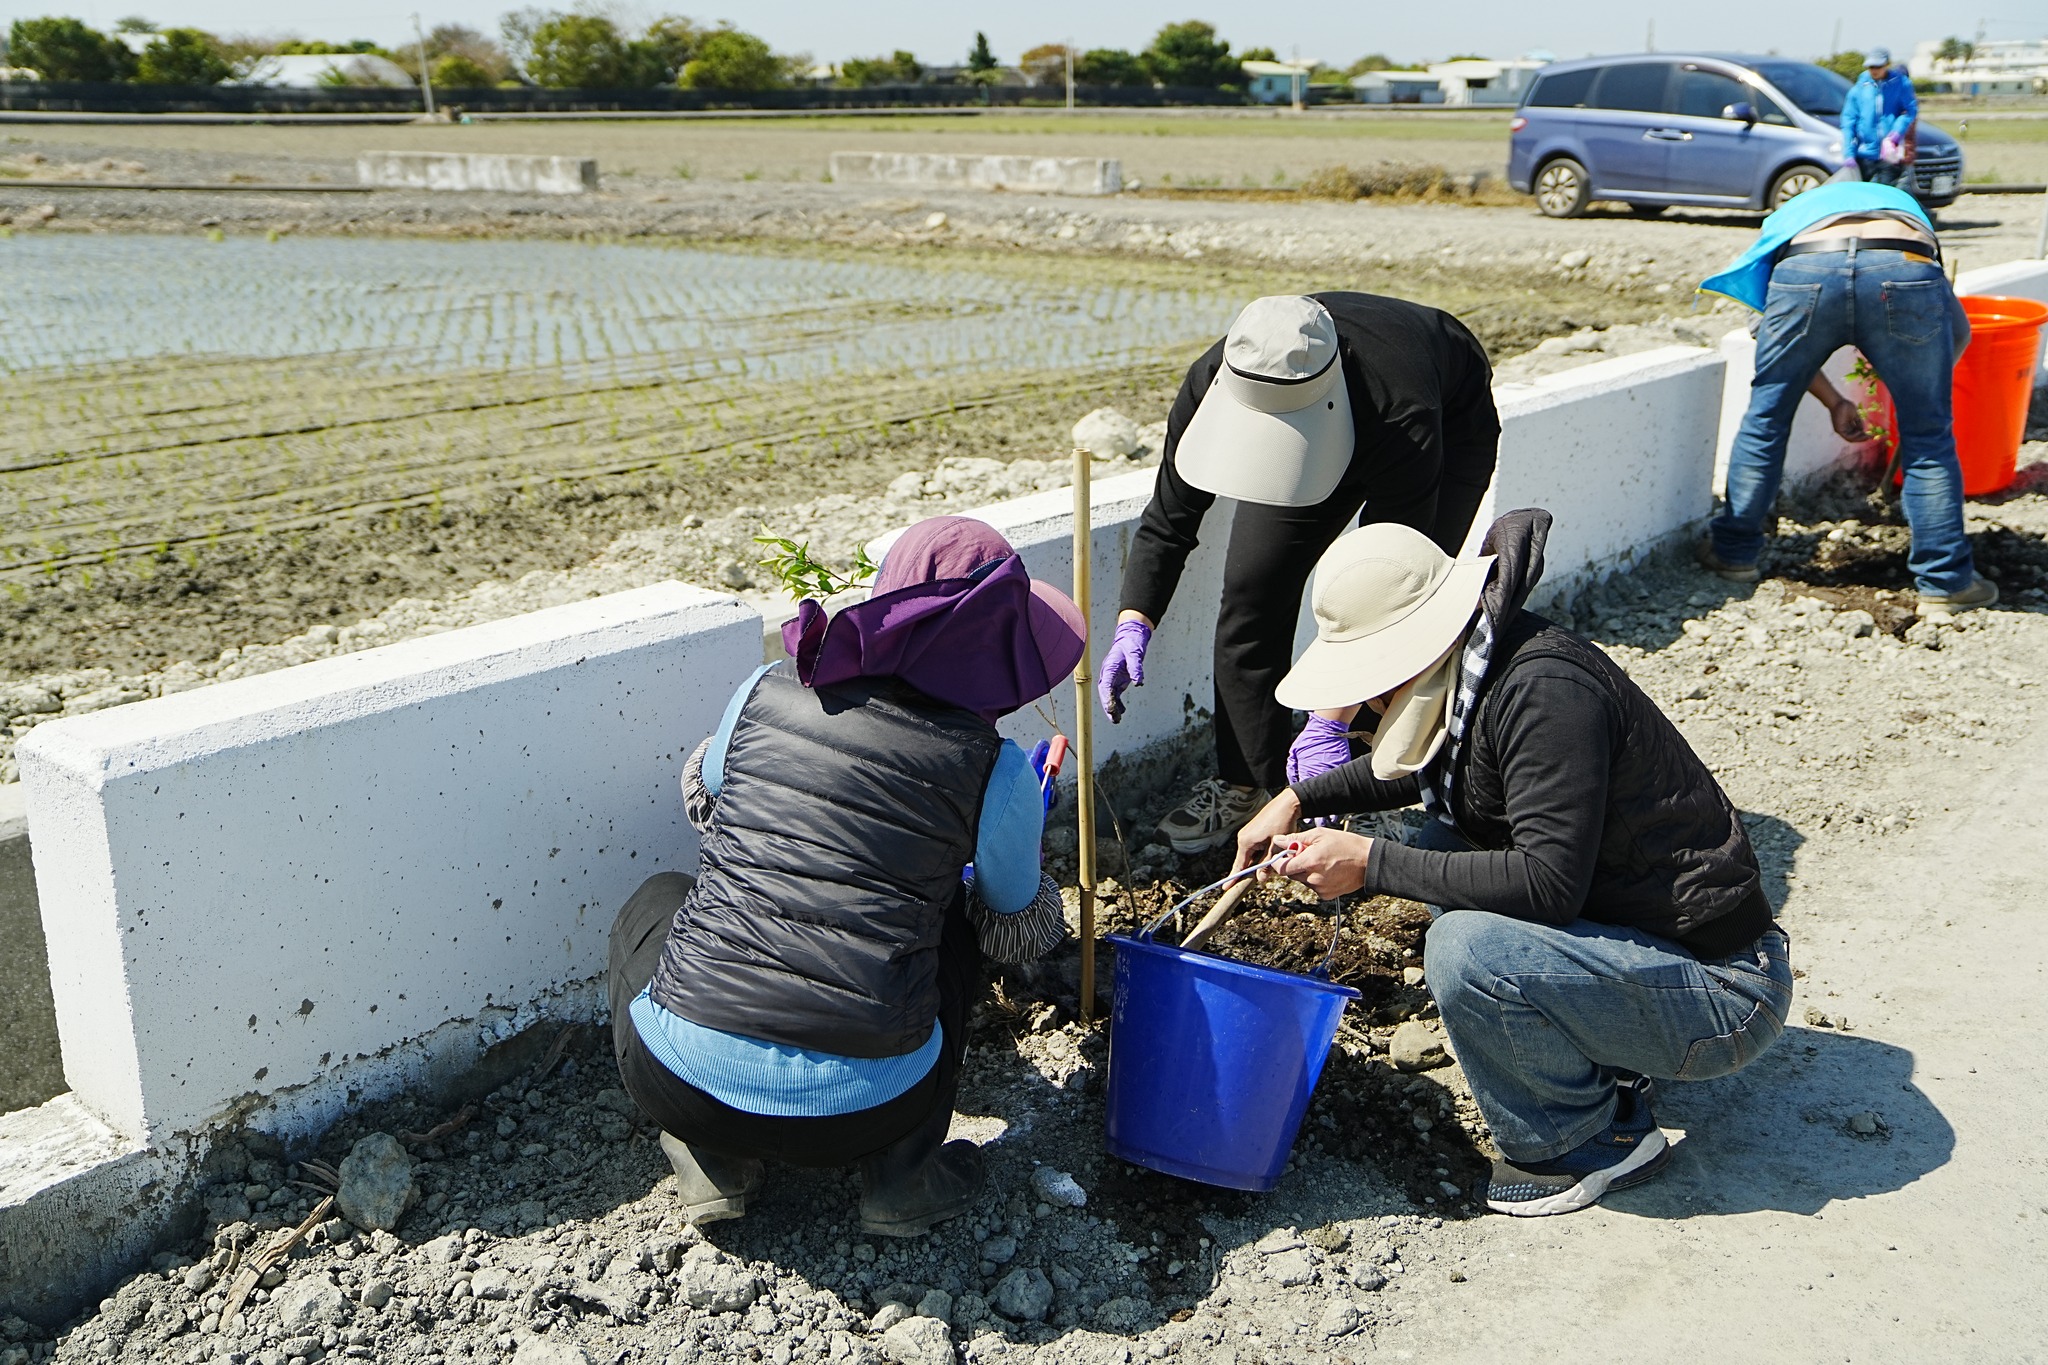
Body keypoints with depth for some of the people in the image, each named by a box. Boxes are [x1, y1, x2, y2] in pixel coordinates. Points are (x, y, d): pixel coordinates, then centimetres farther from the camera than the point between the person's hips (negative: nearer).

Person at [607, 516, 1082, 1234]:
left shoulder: (766, 690, 4)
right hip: (861, 1108, -1)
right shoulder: (995, 769, -2)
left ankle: (713, 1162, 19)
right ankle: (903, 1176, 19)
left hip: (681, 1082, 1)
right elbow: (1021, 932, 16)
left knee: (655, 902, 33)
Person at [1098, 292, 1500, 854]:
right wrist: (1133, 624, -35)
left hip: (1452, 424, -4)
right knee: (1254, 588, -6)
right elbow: (1167, 523, -20)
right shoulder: (1212, 382, -33)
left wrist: (1330, 722, -41)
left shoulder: (1403, 420, -46)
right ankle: (1243, 781, 7)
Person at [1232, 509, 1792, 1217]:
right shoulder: (1473, 667, 4)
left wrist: (1372, 864, -24)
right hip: (1632, 933, 10)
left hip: (1722, 996, -10)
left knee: (1466, 950, -28)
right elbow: (1416, 773, 25)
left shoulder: (1543, 691, -25)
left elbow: (1549, 882, -30)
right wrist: (1300, 798, 14)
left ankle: (1587, 1141, -1)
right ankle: (1599, 1066, 13)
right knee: (1442, 846, 10)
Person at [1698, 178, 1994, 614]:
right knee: (1928, 436, 12)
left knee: (1765, 415, 20)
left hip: (1805, 272, 0)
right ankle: (1945, 584, 17)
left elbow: (1781, 344, 38)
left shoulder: (1790, 215, 42)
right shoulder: (1904, 204, 43)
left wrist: (1834, 402, 48)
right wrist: (1920, 385, 47)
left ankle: (1733, 552, 31)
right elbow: (1959, 333, 34)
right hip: (1904, 270, 0)